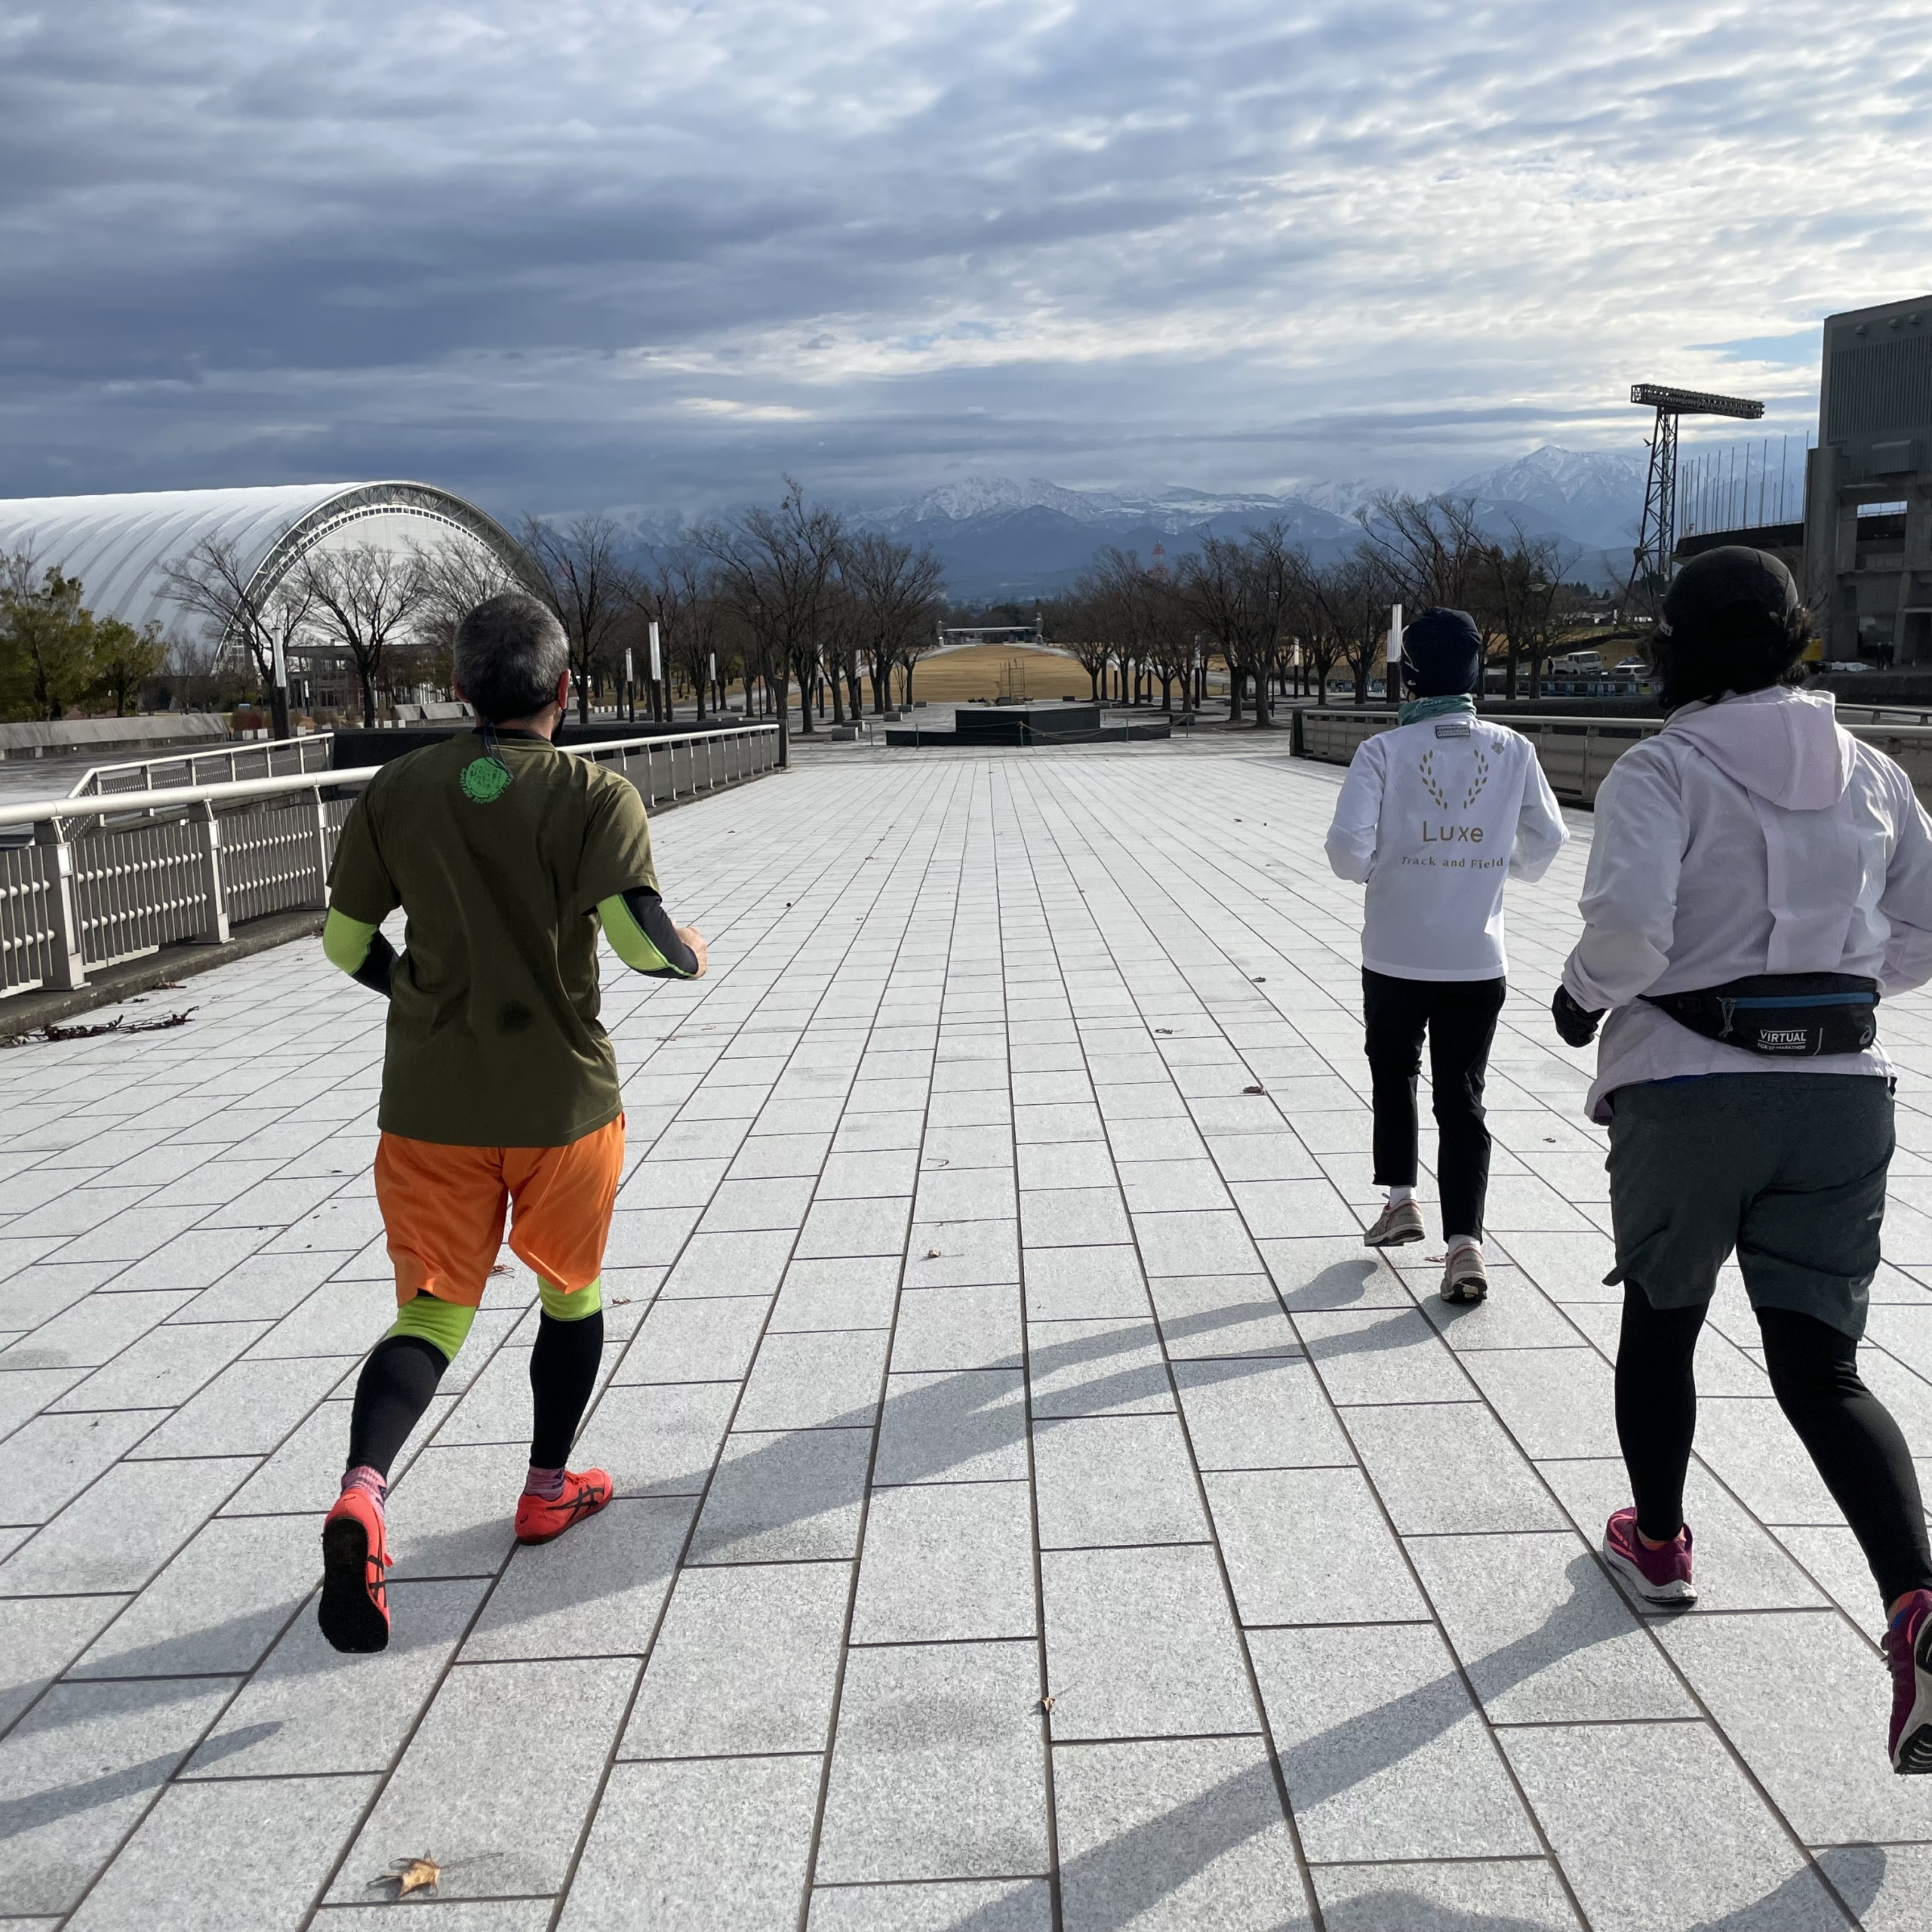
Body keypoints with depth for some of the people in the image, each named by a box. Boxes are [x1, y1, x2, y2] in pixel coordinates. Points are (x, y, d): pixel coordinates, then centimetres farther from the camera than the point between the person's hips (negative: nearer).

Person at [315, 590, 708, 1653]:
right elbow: (637, 934, -23)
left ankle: (362, 1490, -20)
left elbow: (345, 942, 5)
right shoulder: (598, 797, -10)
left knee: (432, 1312, 6)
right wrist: (688, 955, -1)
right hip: (563, 1098, -2)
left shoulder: (396, 790, 1)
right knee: (571, 1291, 20)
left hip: (429, 1104, 2)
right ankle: (548, 1489, 34)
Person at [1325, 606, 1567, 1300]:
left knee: (1394, 1073, 23)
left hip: (1397, 955, -1)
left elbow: (1348, 848, -17)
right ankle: (1465, 1242, -3)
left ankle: (1401, 1198, 23)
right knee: (1462, 1096, 6)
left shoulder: (1383, 751, -10)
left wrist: (1375, 869, 5)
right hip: (1478, 958, 1)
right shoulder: (1512, 750, -3)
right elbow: (1546, 842, 3)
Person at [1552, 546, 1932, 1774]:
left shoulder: (1663, 771, -9)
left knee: (1661, 1320, 20)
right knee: (1822, 1370, 8)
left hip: (1684, 1087, -3)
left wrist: (1583, 993, -4)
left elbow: (1628, 922, -24)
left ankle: (1660, 1545, 37)